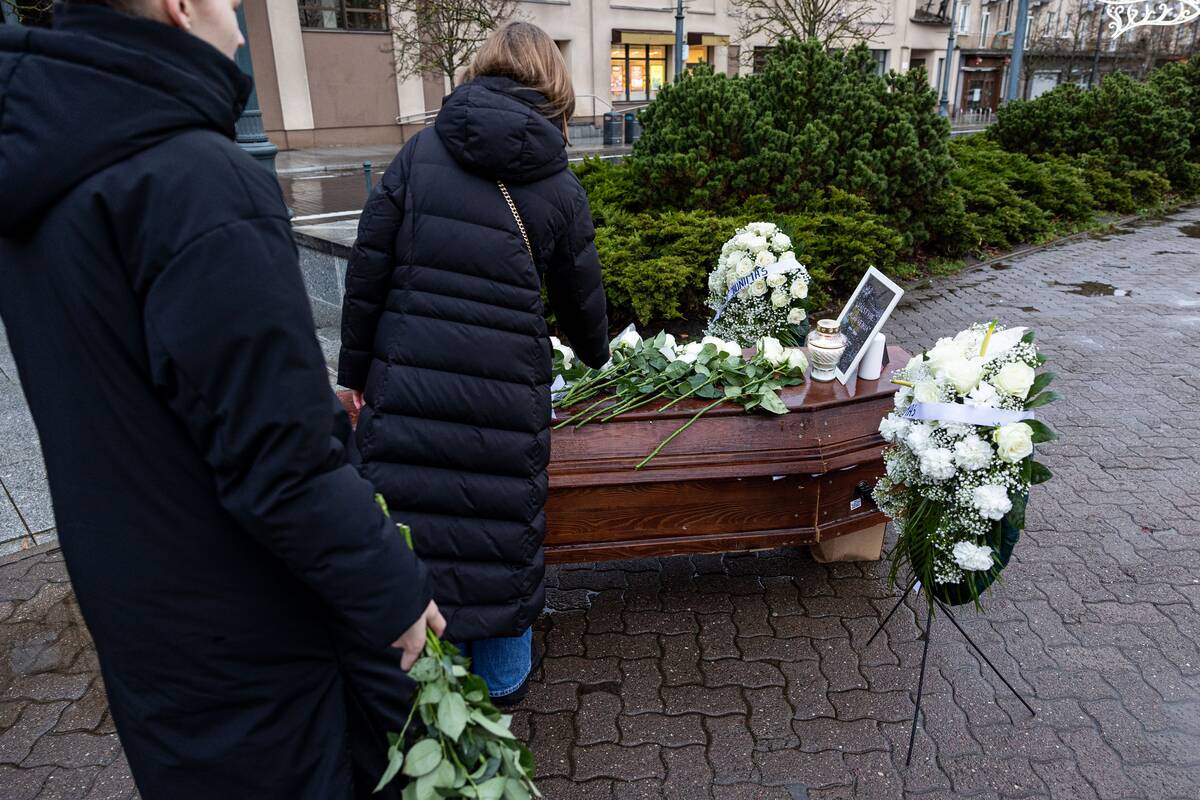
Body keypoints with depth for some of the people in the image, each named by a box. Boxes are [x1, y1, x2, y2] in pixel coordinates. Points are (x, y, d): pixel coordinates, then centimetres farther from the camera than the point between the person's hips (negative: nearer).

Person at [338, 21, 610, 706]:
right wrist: (598, 353, 35)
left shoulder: (421, 152, 4)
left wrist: (356, 369, 10)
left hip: (407, 381, 1)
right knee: (502, 529, 13)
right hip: (507, 390, -1)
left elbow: (368, 270, 2)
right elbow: (581, 296, 14)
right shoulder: (561, 187, 4)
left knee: (406, 523, 13)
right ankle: (503, 677, 32)